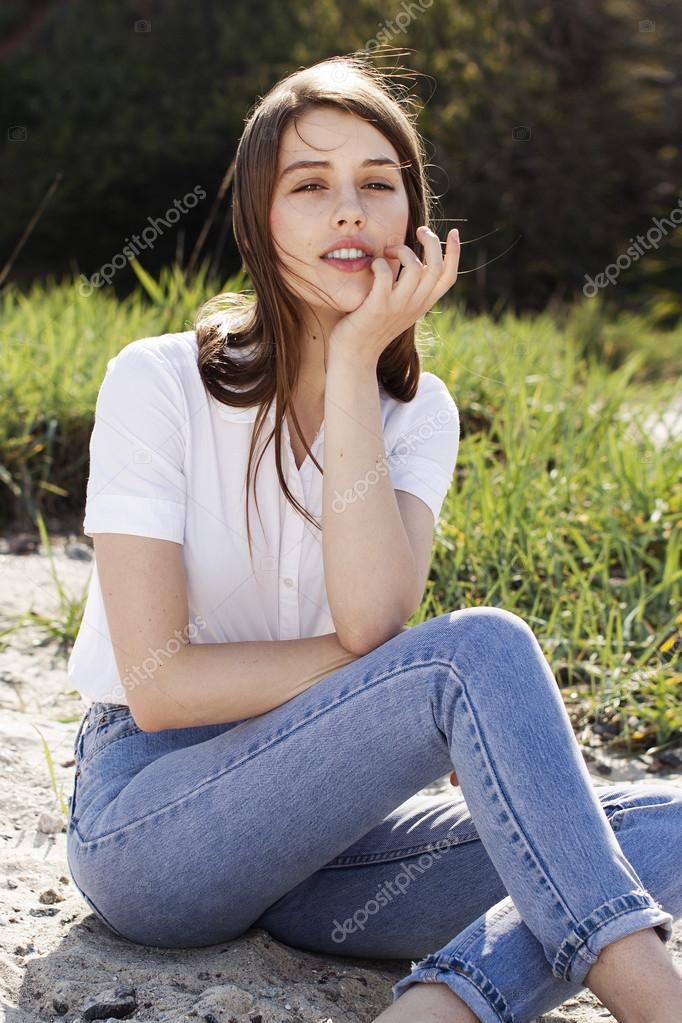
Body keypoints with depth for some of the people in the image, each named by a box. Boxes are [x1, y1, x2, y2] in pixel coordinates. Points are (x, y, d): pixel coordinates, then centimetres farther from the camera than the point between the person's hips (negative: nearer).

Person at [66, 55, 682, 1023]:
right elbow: (158, 684, -16)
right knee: (481, 644, -29)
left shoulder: (418, 411, 4)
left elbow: (371, 619, -17)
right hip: (145, 829, -5)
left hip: (317, 837, 5)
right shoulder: (162, 381, -9)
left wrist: (354, 369, -17)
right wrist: (442, 660, -15)